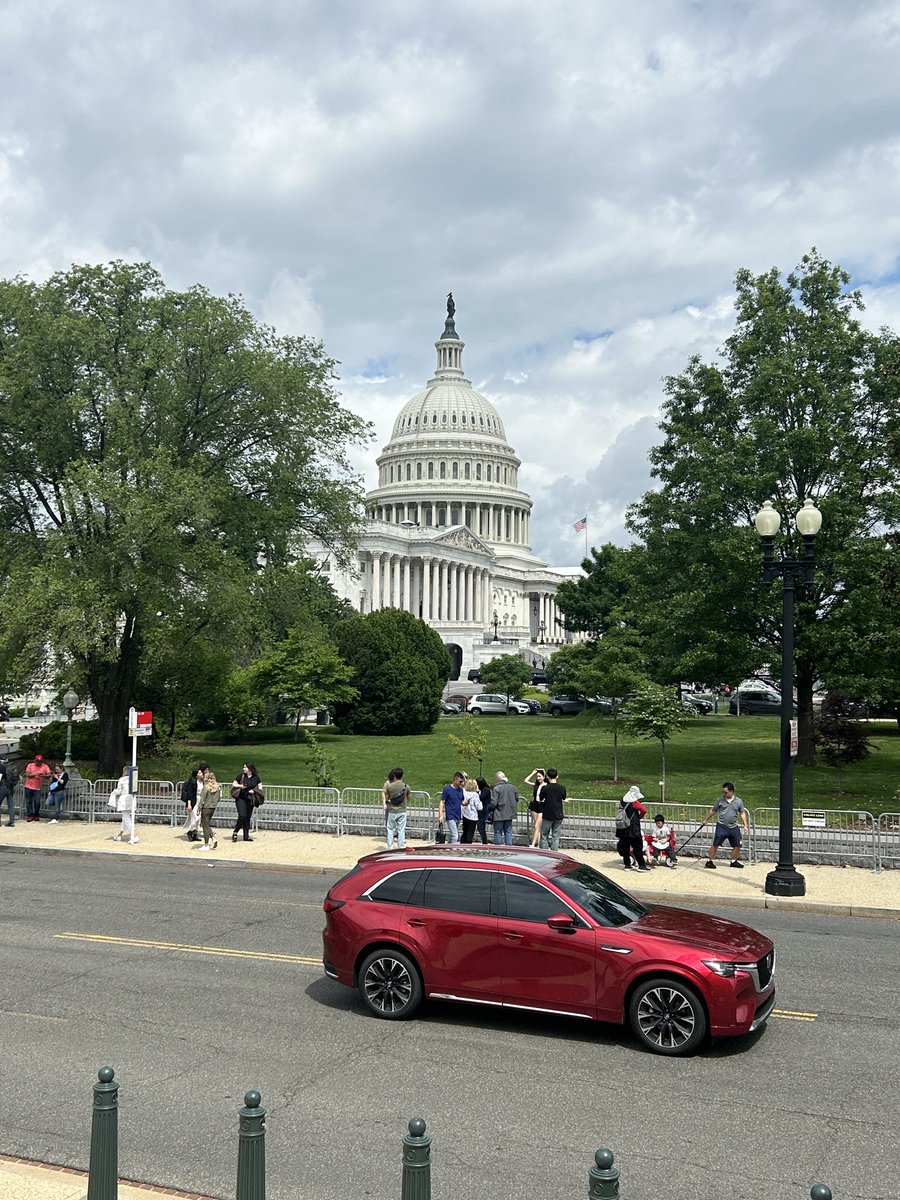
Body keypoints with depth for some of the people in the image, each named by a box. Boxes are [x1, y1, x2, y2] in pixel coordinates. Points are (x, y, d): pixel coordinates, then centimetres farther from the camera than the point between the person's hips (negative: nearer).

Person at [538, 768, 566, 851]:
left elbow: (541, 800, 0)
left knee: (544, 835, 8)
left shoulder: (545, 788, -12)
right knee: (556, 836, 8)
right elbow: (563, 800, 9)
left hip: (547, 816, -3)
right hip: (559, 815, 3)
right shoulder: (562, 788, -3)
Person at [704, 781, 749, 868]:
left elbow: (742, 814, 8)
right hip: (721, 826, -2)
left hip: (734, 827, 2)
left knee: (737, 845, 6)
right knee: (715, 844, -5)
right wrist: (705, 820, 13)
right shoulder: (720, 800, -1)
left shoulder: (739, 801, 2)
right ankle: (710, 861, 4)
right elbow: (713, 811, 9)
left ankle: (733, 861, 25)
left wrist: (745, 825, 1)